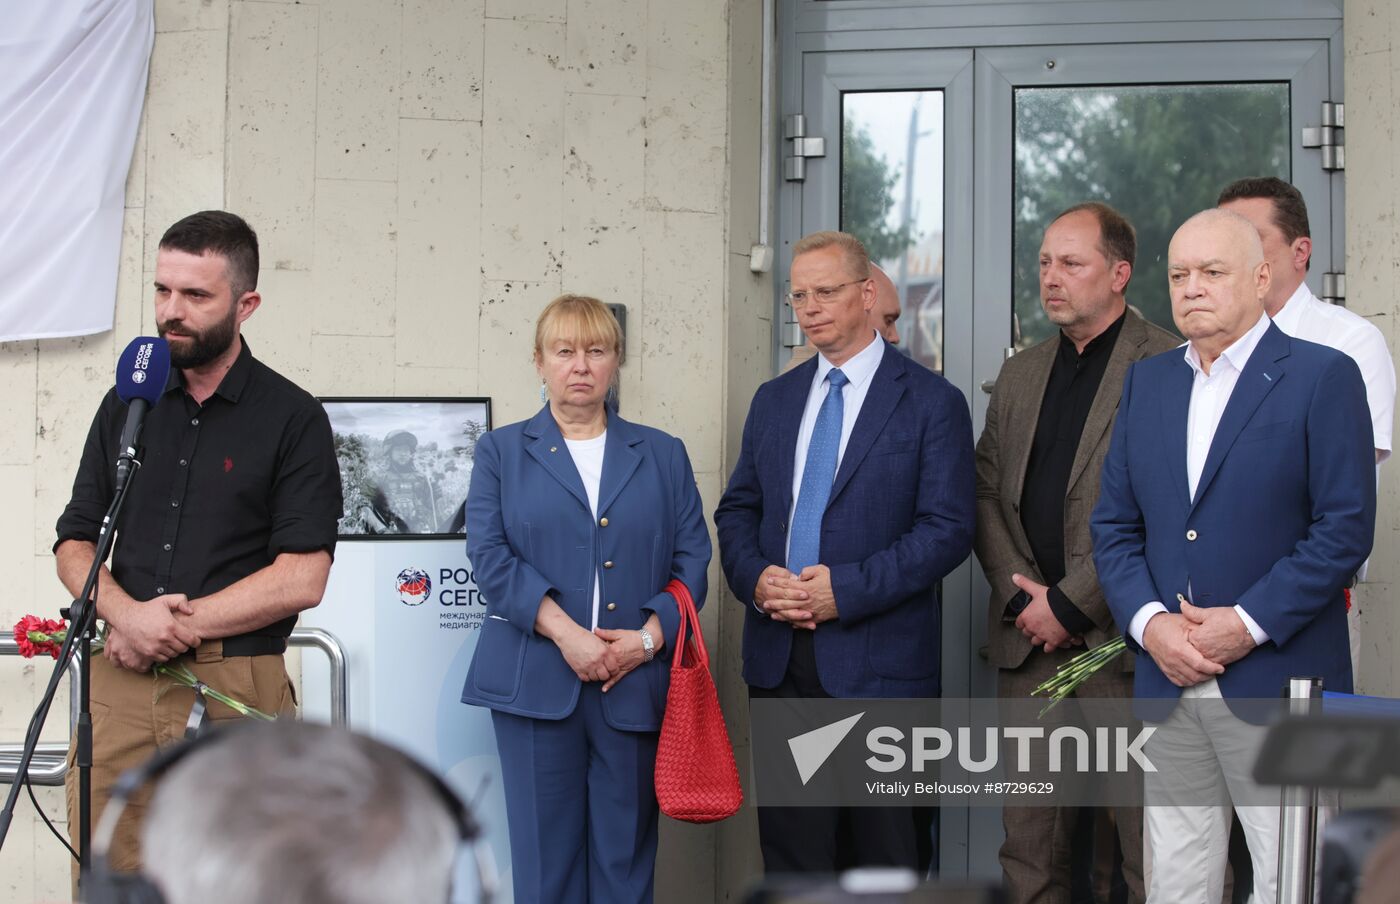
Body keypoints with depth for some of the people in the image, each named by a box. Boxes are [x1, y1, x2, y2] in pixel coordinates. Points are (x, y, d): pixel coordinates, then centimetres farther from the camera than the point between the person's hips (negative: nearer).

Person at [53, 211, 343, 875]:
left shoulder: (293, 419, -1)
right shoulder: (126, 405, 14)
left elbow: (301, 578, -9)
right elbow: (74, 543, 11)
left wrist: (173, 627, -11)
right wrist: (128, 615, -10)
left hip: (235, 694, -4)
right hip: (118, 683, 4)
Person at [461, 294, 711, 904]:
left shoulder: (662, 455, 13)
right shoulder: (501, 452, 10)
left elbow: (692, 559, 7)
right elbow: (490, 554, -3)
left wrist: (649, 637, -10)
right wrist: (564, 632, -15)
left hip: (635, 682, 1)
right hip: (536, 683, -1)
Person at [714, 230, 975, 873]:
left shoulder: (932, 402, -3)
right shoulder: (773, 400, 14)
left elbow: (947, 529, -10)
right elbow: (737, 510, 15)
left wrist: (847, 590, -18)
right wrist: (755, 578, -7)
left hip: (878, 662, -5)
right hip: (778, 659, 5)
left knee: (884, 857, 3)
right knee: (789, 850, 9)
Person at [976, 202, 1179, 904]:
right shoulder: (1020, 375, 18)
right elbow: (986, 491, 15)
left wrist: (1070, 604, -13)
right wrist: (1021, 596, -1)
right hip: (1028, 637, 6)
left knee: (1151, 848, -3)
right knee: (1028, 844, 9)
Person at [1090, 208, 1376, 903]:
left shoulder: (1322, 377, -3)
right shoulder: (1147, 381, 14)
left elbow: (1346, 527, -10)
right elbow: (1113, 525, 11)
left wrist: (1248, 625, -15)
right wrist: (1150, 623, -5)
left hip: (1277, 679, -5)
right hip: (1166, 681, 5)